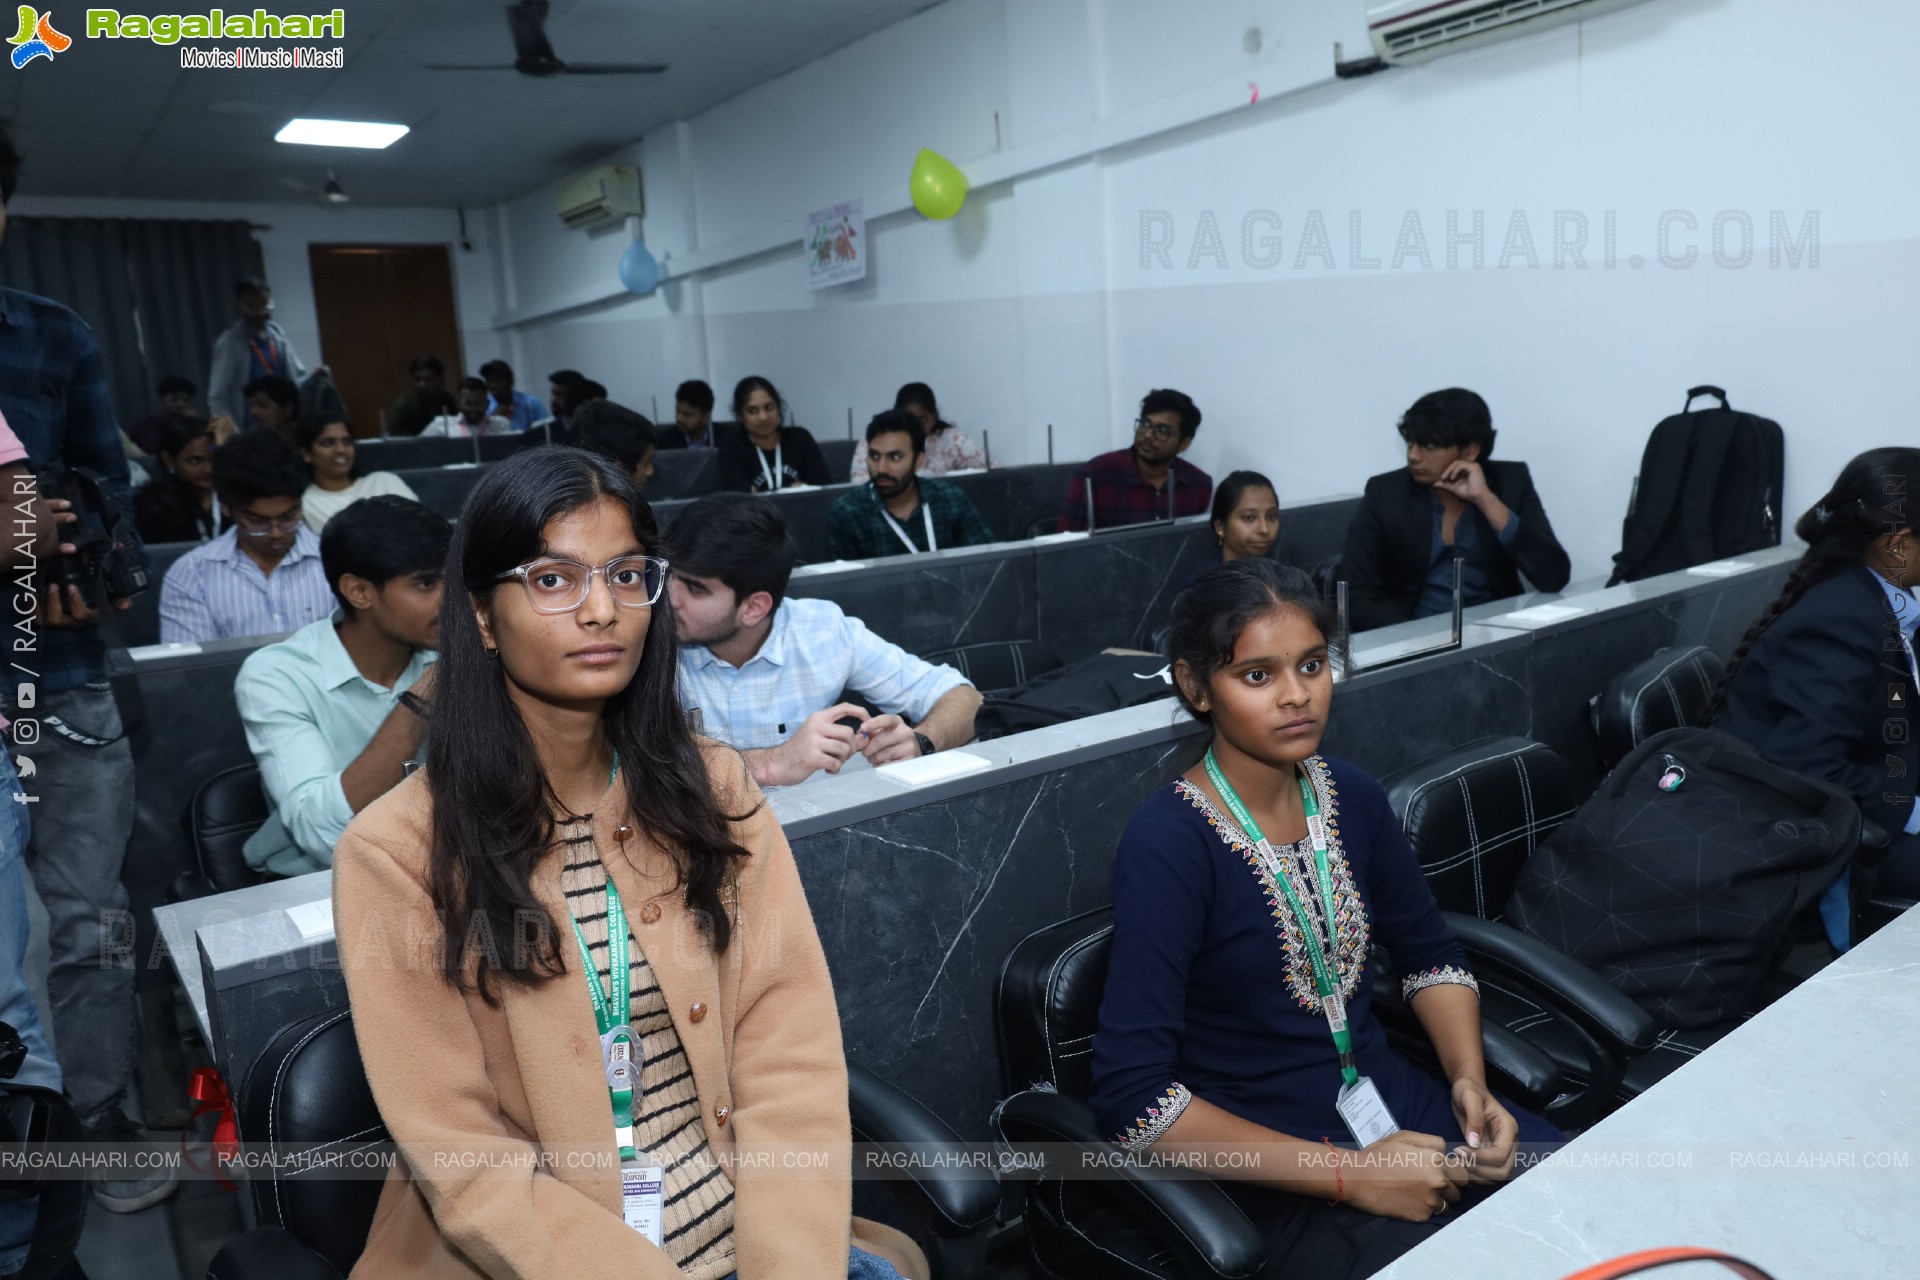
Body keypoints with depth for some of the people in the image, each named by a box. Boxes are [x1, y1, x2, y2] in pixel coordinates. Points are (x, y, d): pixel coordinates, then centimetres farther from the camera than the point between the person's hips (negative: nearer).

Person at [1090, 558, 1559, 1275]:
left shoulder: (1350, 796, -1)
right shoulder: (1167, 843, -21)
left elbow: (1429, 953, 14)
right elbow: (1132, 1100, -24)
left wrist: (1470, 1080, -3)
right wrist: (1348, 1176, -22)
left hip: (1392, 1098, 6)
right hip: (1268, 1164, -6)